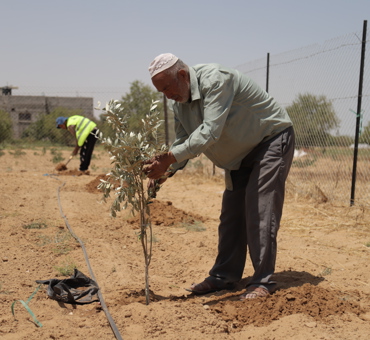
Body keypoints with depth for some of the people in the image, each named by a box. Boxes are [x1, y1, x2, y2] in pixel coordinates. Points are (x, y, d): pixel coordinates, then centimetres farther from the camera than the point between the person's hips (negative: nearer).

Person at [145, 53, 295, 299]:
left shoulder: (215, 80, -29)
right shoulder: (179, 103, -1)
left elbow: (210, 131, -37)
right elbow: (183, 141, 2)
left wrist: (169, 157, -40)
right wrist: (167, 170, -16)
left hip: (272, 139, -9)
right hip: (241, 152, 9)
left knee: (259, 212, -14)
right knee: (231, 213, 7)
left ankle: (263, 281, -7)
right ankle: (224, 277, 13)